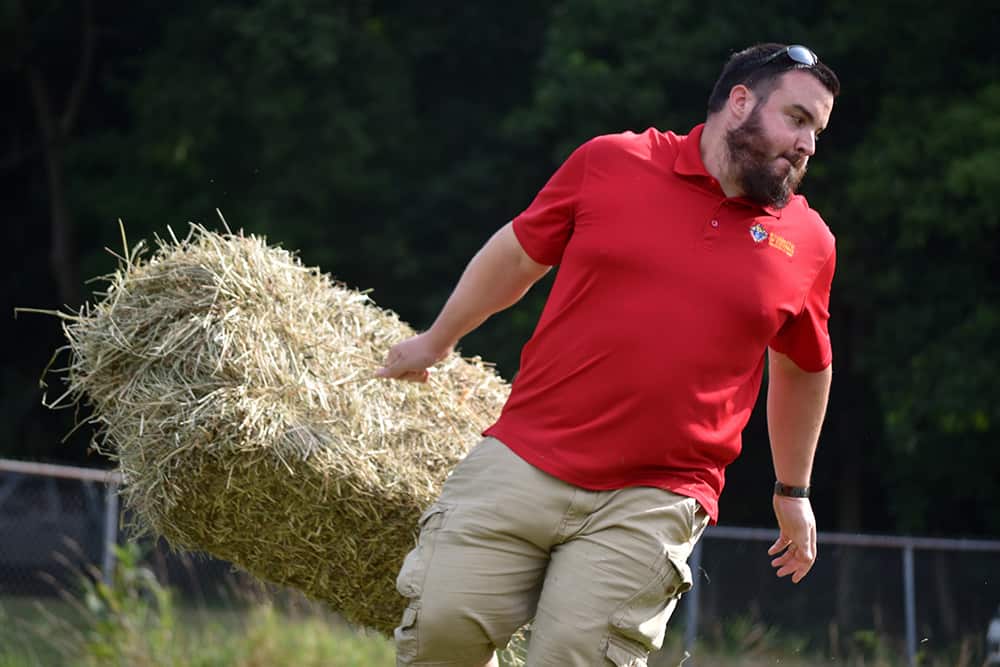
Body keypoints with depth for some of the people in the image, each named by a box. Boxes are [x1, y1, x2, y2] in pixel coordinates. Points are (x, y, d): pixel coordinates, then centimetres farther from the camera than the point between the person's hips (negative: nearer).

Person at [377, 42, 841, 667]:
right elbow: (518, 252, 18)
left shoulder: (809, 244, 6)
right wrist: (437, 340, 29)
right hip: (521, 464, 0)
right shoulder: (611, 163, 3)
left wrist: (794, 491, 29)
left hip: (653, 502, 0)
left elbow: (805, 367, 22)